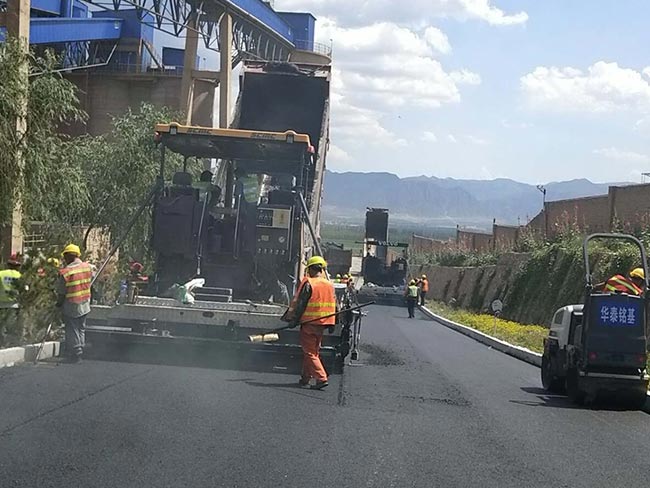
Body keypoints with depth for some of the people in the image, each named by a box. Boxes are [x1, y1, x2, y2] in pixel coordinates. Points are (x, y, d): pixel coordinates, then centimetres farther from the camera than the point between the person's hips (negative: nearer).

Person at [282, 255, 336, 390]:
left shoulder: (308, 284, -12)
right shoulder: (330, 285, 9)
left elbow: (298, 303, -11)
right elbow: (334, 305, 15)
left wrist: (293, 319, -4)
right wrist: (332, 324, 23)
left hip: (309, 323, -7)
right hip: (323, 323, 7)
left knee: (309, 352, -3)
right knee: (313, 351, 16)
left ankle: (322, 378, -14)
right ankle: (305, 379, 23)